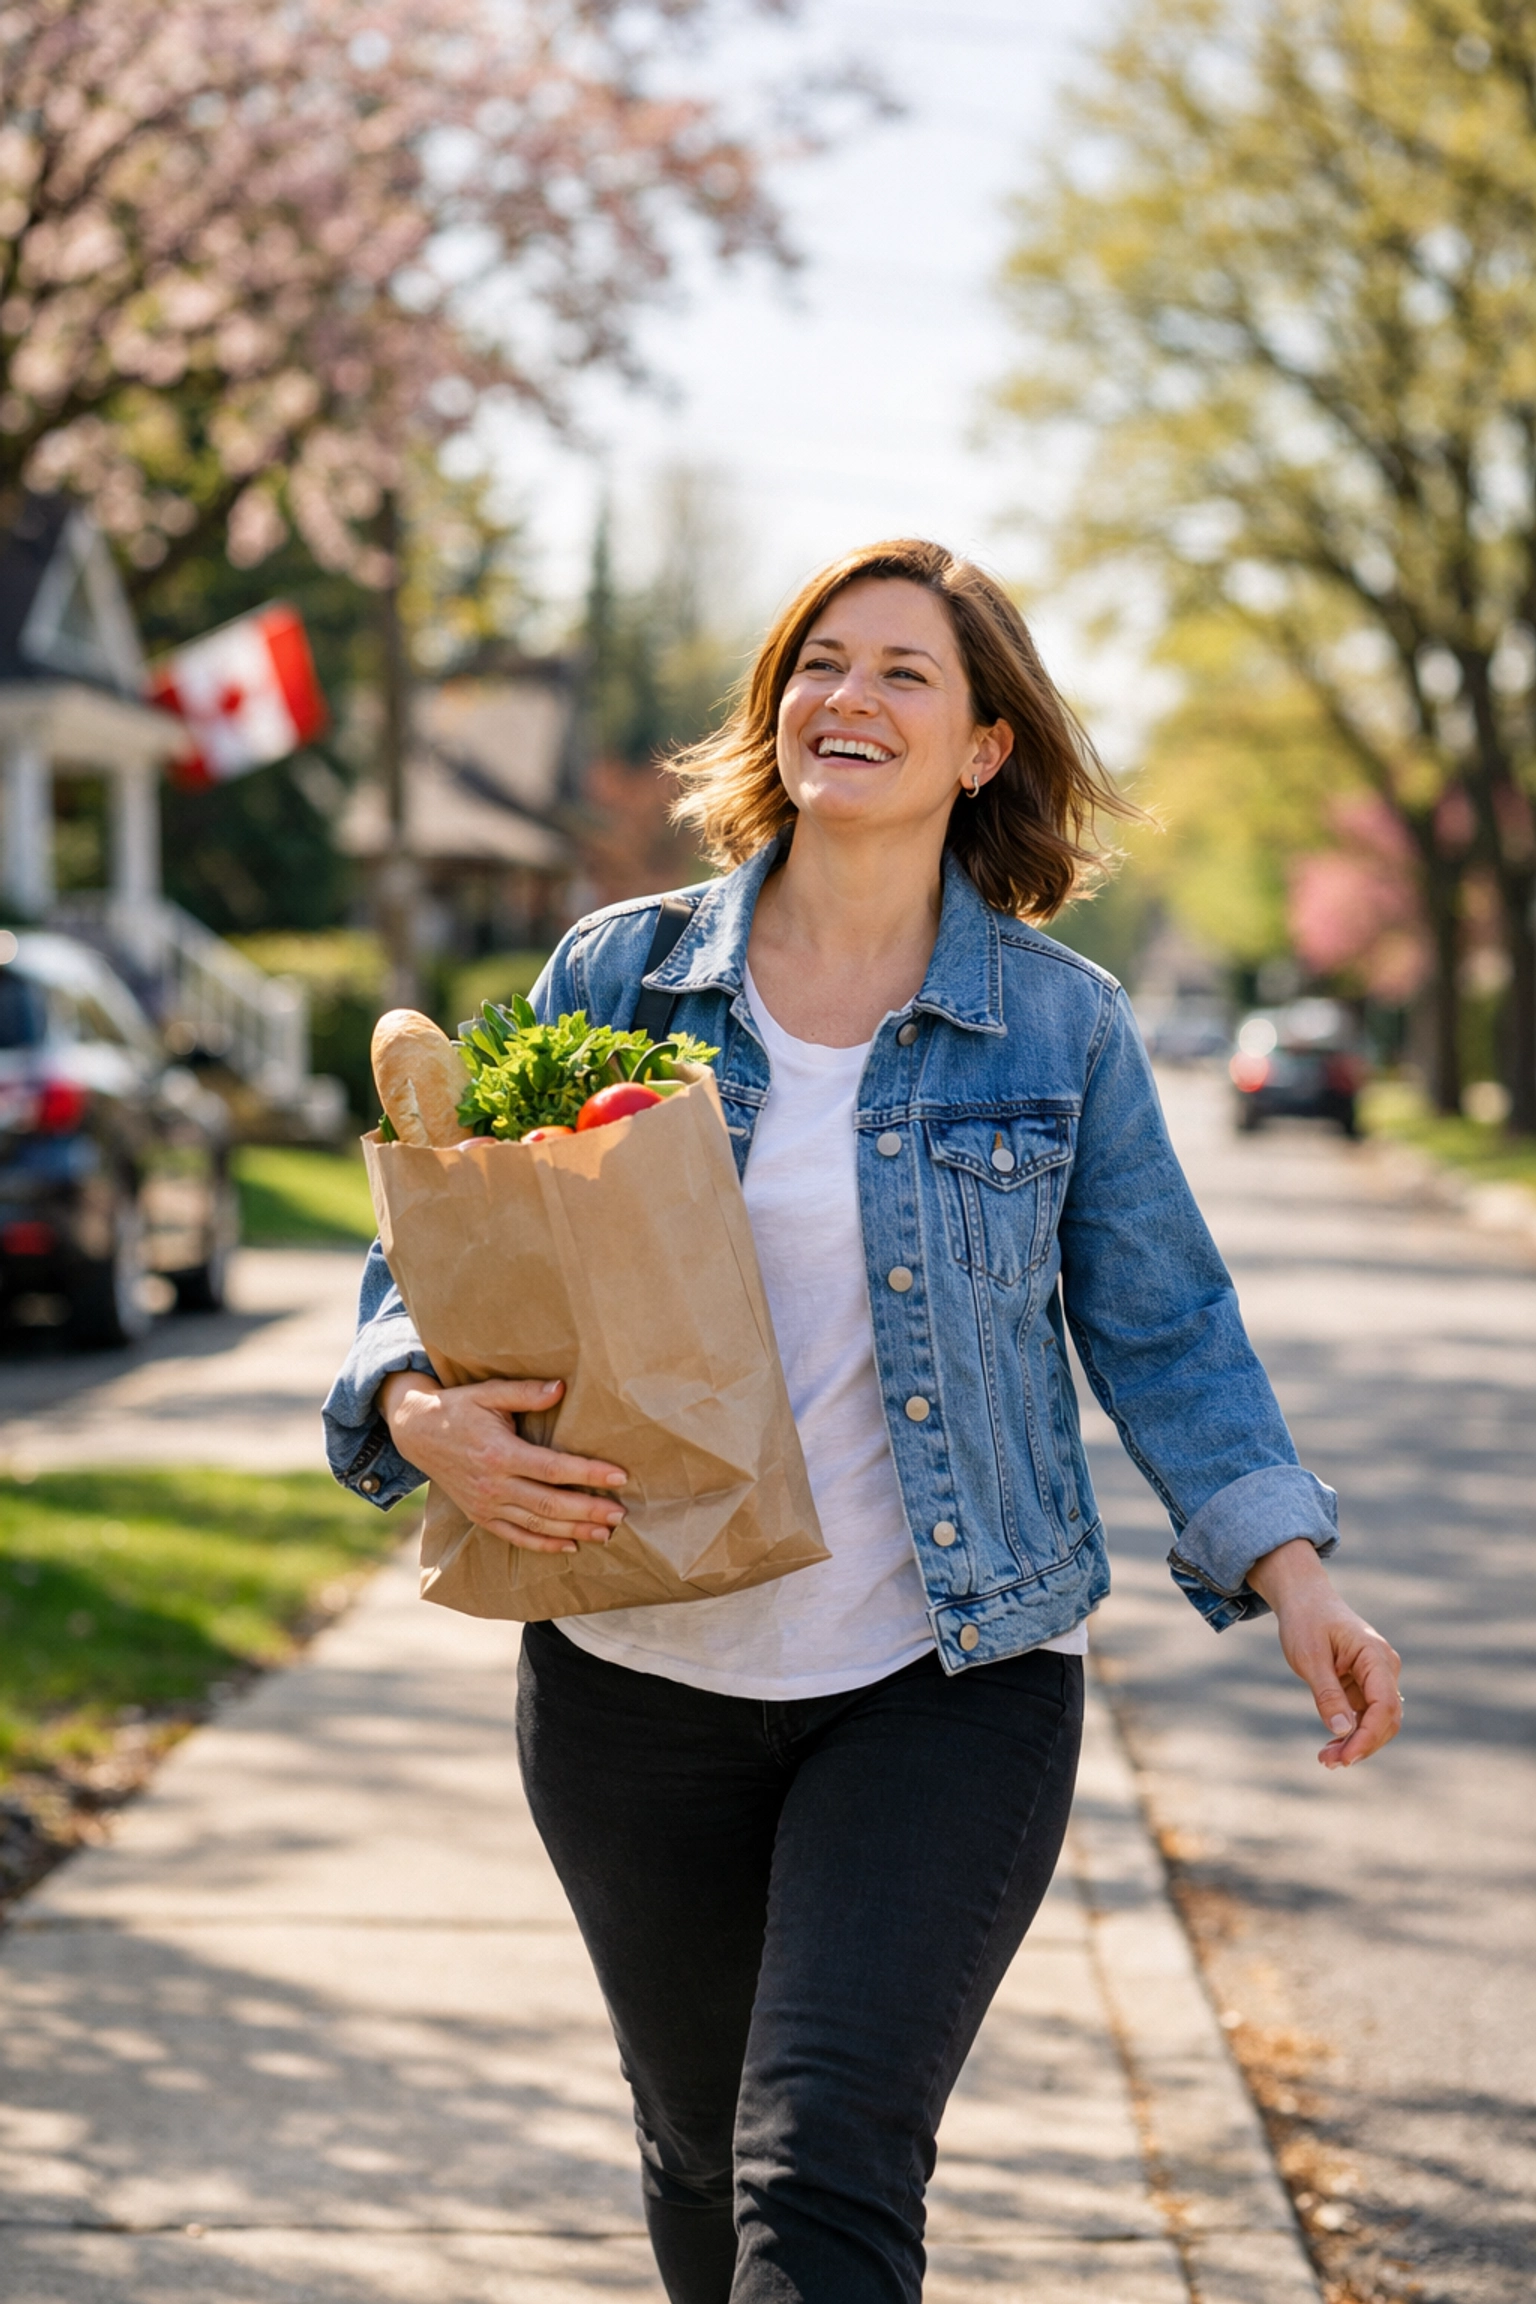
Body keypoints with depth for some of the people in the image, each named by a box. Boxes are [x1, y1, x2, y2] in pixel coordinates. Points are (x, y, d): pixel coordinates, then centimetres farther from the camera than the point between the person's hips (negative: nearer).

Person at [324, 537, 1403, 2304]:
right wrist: (422, 1412, -17)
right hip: (641, 1679, 3)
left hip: (952, 1685, -2)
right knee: (704, 2149, 18)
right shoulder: (619, 973, 1)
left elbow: (1162, 1328, 5)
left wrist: (1289, 1570, -6)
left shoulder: (1062, 1025, -1)